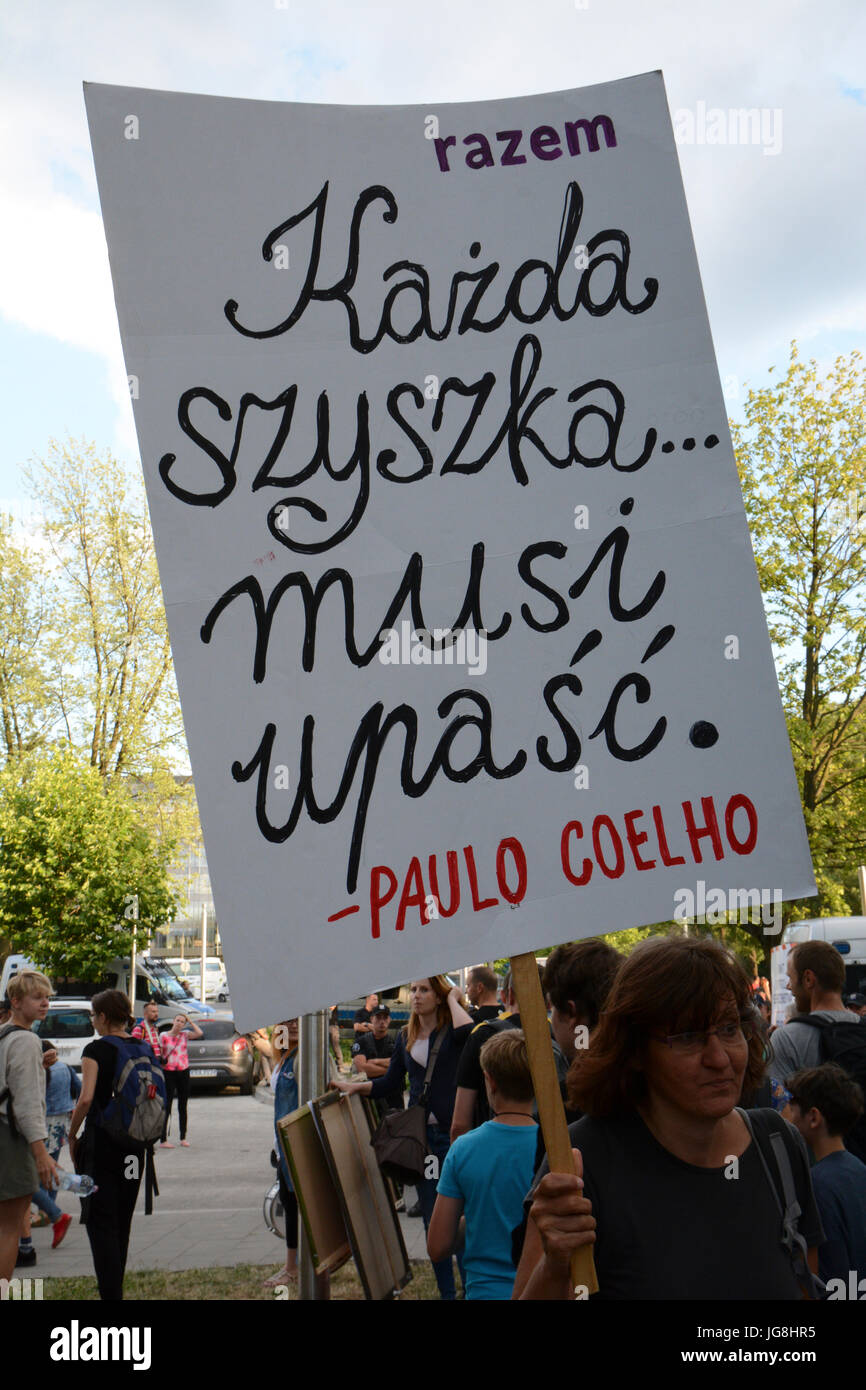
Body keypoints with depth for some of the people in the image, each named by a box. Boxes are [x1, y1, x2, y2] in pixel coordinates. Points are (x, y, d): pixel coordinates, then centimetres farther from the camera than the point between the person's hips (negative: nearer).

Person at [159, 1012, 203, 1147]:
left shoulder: (184, 1034, 6)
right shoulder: (163, 1036, -2)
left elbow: (200, 1033, -10)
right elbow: (160, 1055, 0)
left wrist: (190, 1021, -2)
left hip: (184, 1072, 4)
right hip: (169, 1072, -3)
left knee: (183, 1107, 10)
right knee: (166, 1107, -3)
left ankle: (183, 1138, 18)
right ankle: (163, 1140, -1)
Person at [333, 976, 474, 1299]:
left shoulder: (450, 1031, -6)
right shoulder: (406, 1037, 11)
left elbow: (467, 1030, -31)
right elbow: (390, 1082, 15)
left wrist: (453, 998, -16)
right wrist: (355, 1086, 1)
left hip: (452, 1133, -6)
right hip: (420, 1135, 6)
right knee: (432, 1219, 11)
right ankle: (447, 1291, 22)